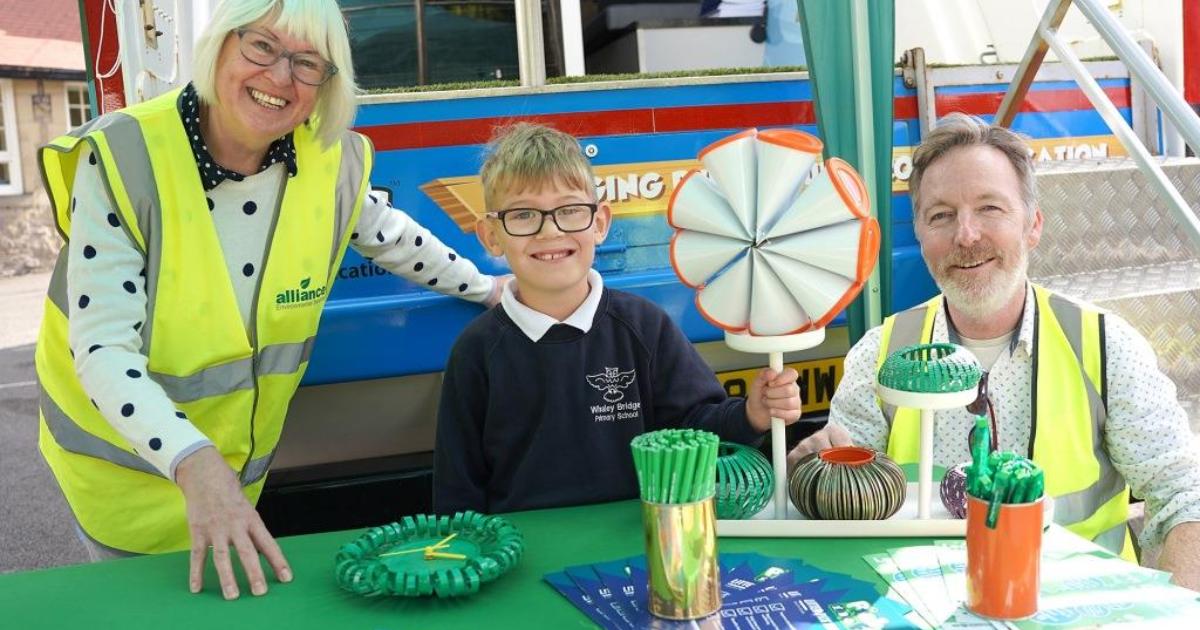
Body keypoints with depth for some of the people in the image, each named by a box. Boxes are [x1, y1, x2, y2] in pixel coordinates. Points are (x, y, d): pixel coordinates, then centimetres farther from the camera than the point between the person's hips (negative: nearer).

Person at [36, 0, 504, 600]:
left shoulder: (333, 161, -13)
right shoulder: (122, 158, -24)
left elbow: (386, 234, 10)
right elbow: (103, 348, -27)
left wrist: (485, 287, 19)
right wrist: (193, 461, -40)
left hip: (240, 458, 4)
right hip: (121, 453, -3)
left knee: (227, 600, 19)